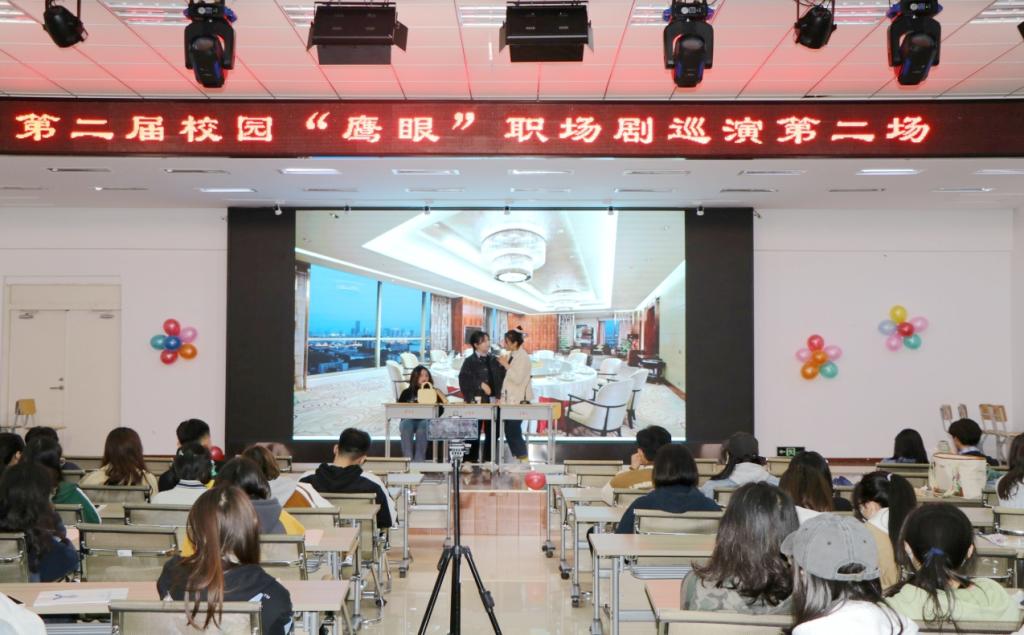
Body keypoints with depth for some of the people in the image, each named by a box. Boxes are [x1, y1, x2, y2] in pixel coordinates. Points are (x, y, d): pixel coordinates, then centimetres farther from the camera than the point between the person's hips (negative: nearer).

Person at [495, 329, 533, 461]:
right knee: (510, 431, 9)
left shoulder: (523, 357, -13)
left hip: (518, 401, -8)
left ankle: (524, 459, 0)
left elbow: (518, 379, -21)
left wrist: (506, 365, -17)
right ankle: (518, 458, 16)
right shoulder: (510, 356, 9)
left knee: (513, 431, -8)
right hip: (509, 399, 8)